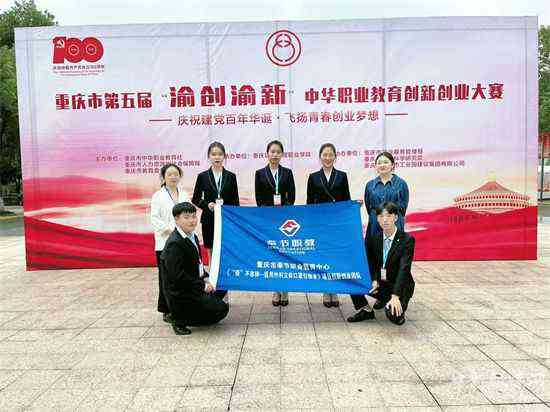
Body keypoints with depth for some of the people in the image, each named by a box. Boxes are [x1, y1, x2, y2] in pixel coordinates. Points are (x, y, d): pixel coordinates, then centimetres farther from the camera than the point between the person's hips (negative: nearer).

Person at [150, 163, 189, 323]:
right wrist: (170, 230, -13)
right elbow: (155, 219, -4)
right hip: (166, 242, -3)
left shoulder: (184, 195, 14)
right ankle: (167, 310, 9)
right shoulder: (158, 196, 3)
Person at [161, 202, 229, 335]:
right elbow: (177, 276, -25)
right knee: (221, 309, -11)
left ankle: (188, 313, 17)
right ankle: (180, 320, 0)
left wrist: (205, 278, 2)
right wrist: (202, 286, -19)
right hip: (180, 293, -9)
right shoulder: (174, 243, -22)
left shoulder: (193, 237, 7)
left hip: (193, 285, 10)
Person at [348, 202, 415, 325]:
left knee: (394, 315, -31)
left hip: (399, 286, -5)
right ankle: (366, 311, 3)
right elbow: (371, 263, 8)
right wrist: (374, 280, -15)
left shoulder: (407, 240, -14)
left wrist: (395, 296, -33)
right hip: (379, 284, 5)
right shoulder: (373, 239, 2)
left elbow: (404, 269, -23)